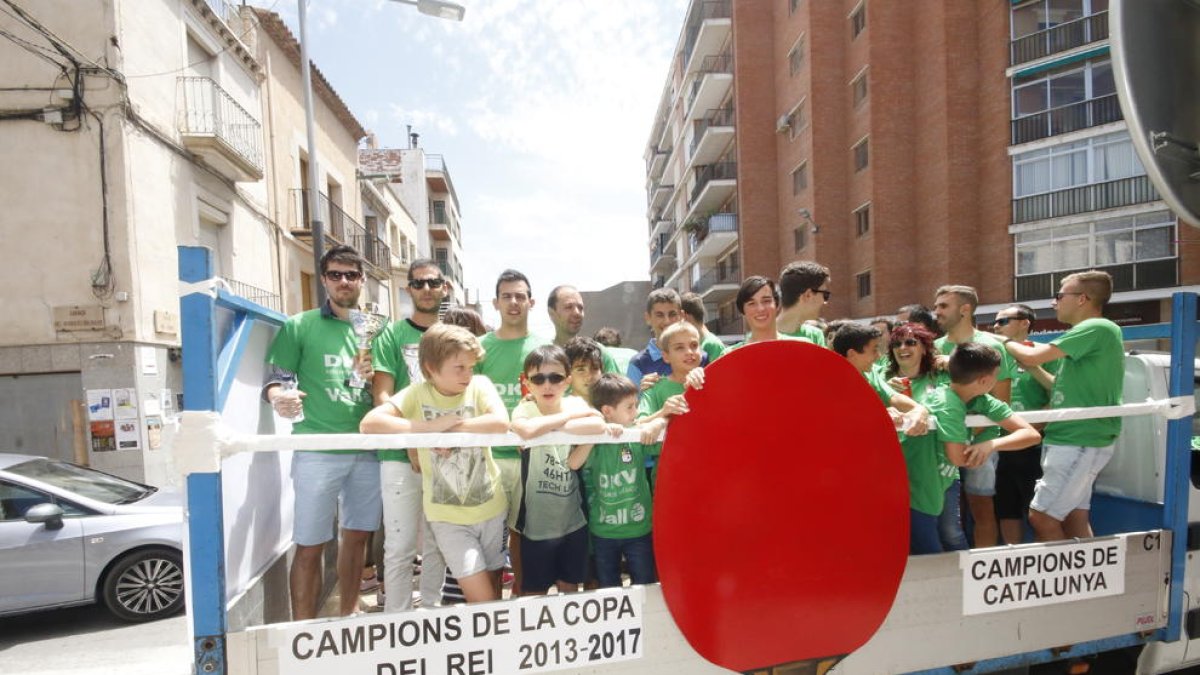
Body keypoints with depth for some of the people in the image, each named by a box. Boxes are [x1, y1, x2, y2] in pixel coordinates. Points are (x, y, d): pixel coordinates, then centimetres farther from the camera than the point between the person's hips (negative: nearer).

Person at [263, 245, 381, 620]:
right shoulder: (299, 326, 3)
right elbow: (274, 380, -1)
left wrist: (372, 376, -7)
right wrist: (280, 398, -23)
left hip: (367, 448, 4)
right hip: (317, 450, -4)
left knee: (357, 535, 13)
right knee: (309, 545, 0)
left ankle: (348, 614, 30)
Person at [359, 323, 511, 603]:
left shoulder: (480, 385, -8)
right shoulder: (417, 394, -8)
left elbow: (500, 423, -25)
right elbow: (369, 424, -20)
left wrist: (451, 428, -22)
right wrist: (431, 427, -23)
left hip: (491, 507, 2)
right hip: (448, 516, -1)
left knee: (494, 588, 18)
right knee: (481, 598, -4)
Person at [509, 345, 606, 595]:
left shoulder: (576, 403, -5)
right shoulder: (525, 408, -12)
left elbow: (598, 425, -25)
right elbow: (526, 430, -36)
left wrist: (553, 426, -23)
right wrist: (570, 415, -23)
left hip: (573, 519, 3)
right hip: (537, 523, -3)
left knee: (570, 588, 22)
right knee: (534, 592, 14)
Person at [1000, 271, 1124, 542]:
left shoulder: (1097, 328, -14)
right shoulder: (1096, 332, 16)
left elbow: (1031, 357, -19)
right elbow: (1066, 388, 20)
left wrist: (1007, 341, -1)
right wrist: (1033, 368, 11)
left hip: (1079, 443, -10)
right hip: (1077, 439, 10)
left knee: (1041, 516, -7)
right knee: (1074, 516, 12)